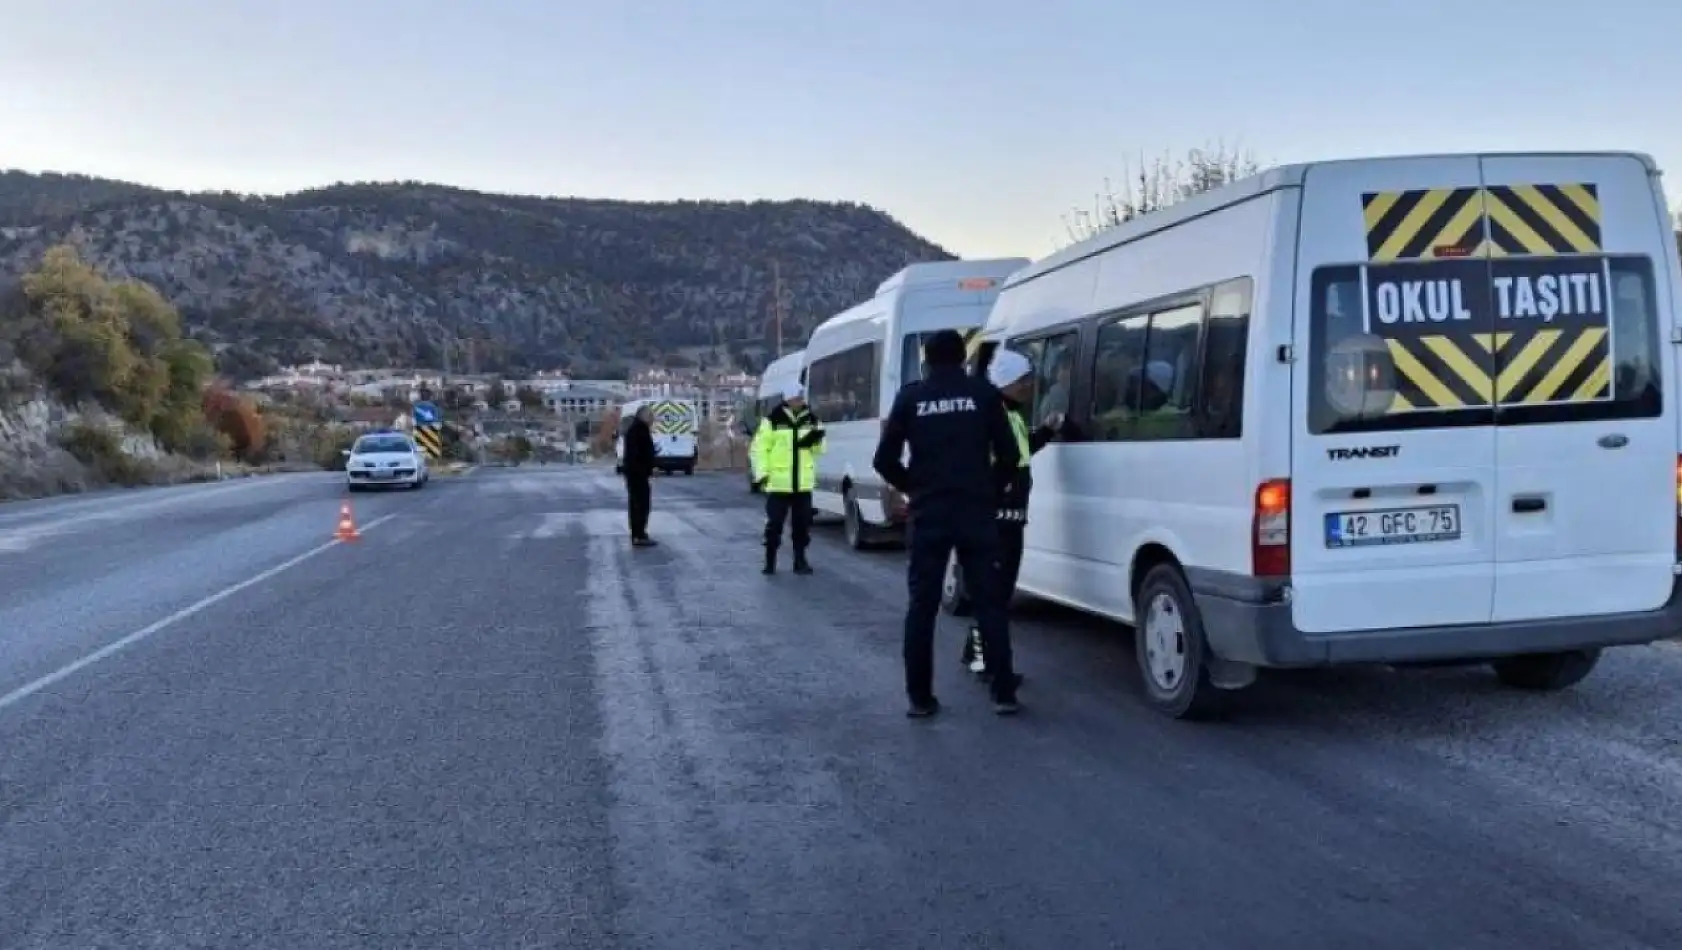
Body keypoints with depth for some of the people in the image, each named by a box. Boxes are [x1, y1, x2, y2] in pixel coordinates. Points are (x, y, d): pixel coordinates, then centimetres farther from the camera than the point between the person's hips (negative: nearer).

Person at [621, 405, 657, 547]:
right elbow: (646, 452, -19)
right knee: (643, 503, -8)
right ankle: (640, 536, -11)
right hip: (640, 471, -10)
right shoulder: (642, 428, -14)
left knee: (635, 502, 11)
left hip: (631, 469, 10)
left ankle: (636, 534, 15)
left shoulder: (631, 427, 16)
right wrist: (650, 473, -19)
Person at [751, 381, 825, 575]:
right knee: (774, 523, 0)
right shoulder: (773, 420, -6)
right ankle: (770, 561, 12)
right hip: (779, 483, -4)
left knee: (802, 523, 9)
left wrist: (817, 440, -10)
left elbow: (818, 450, 13)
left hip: (803, 483, 4)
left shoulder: (811, 420, 7)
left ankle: (800, 560, 19)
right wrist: (761, 473, -12)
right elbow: (759, 448, -5)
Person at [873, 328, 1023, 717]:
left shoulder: (910, 397, 4)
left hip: (929, 512, 0)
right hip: (976, 510, 0)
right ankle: (1004, 692, 6)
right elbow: (1009, 454, 0)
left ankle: (920, 696, 6)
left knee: (922, 604, 6)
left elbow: (884, 460, 2)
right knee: (989, 600, 7)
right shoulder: (984, 393, 3)